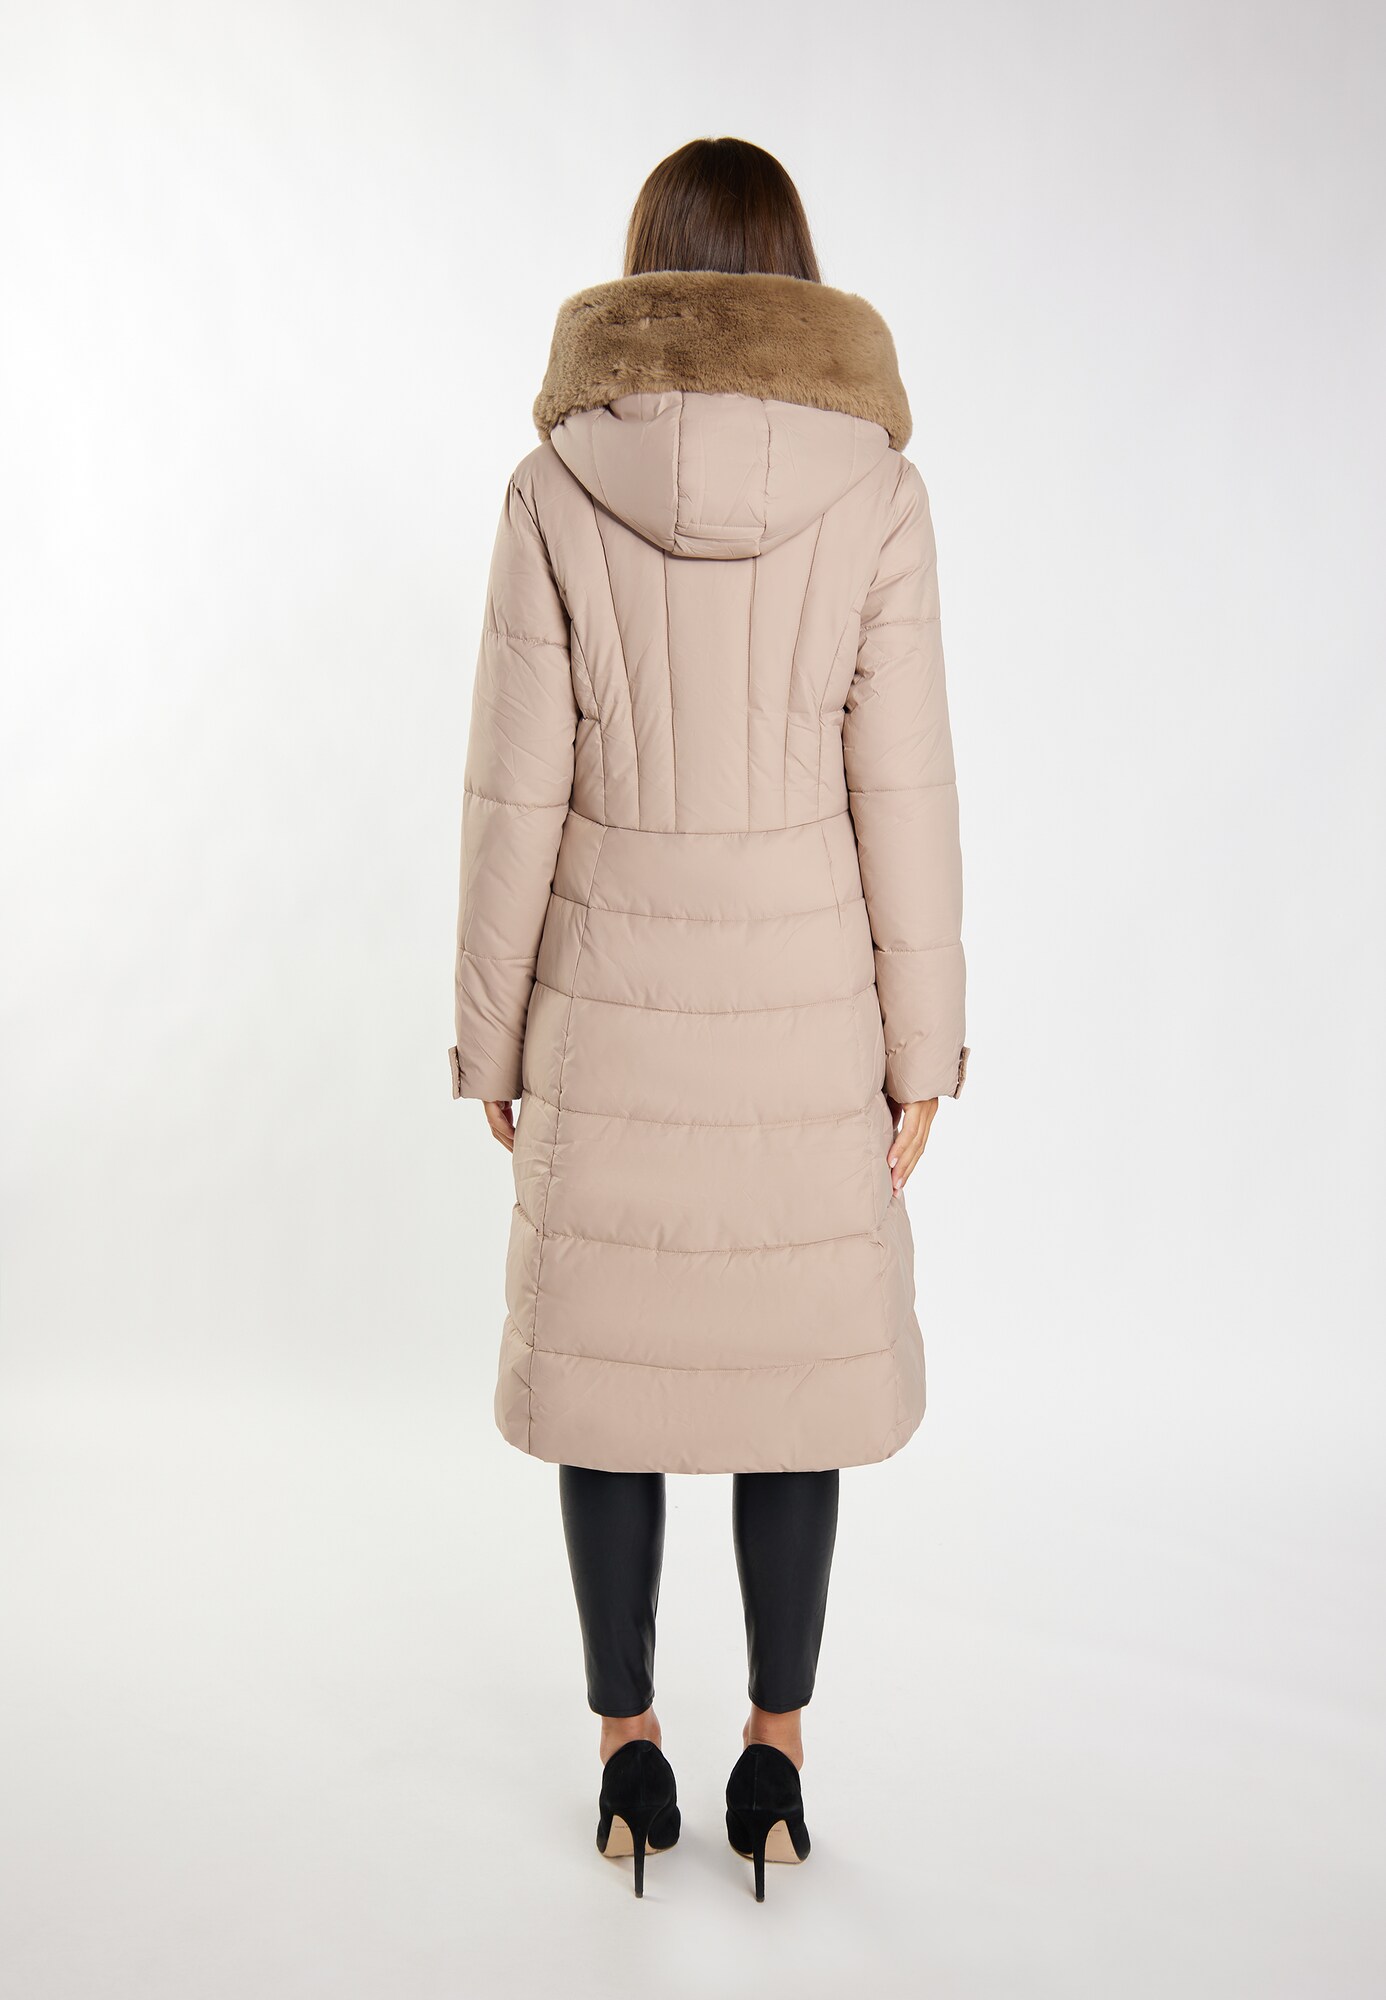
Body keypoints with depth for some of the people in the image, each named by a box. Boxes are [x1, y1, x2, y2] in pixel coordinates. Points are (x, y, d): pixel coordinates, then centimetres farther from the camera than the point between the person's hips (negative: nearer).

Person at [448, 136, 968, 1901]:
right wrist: (922, 1047, 3)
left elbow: (515, 796, -6)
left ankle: (629, 1758, 26)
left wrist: (490, 1034, 5)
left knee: (608, 1370, 13)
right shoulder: (874, 488, -5)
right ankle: (773, 1760, 25)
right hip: (801, 998, 0)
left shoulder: (554, 489, -5)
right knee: (791, 1374, 13)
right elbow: (904, 794, -6)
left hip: (612, 999, 0)